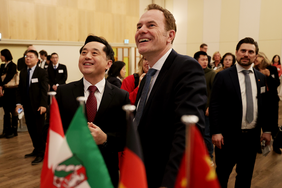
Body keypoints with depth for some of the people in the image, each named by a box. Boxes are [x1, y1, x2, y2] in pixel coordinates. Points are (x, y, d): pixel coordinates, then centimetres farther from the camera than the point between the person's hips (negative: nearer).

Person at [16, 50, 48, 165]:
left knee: (39, 130, -1)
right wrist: (19, 103, 0)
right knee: (31, 129, 11)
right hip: (27, 106, 5)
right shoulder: (22, 72, 11)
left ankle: (41, 153, 10)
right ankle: (36, 150, 25)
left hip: (38, 107, -5)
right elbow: (20, 89, 11)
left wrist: (43, 105, -18)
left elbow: (44, 90, -10)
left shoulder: (42, 72, -5)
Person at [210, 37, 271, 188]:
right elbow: (214, 106, -10)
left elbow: (264, 105, 12)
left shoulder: (261, 78, 7)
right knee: (222, 175, 10)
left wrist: (266, 129, 8)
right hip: (228, 136, -4)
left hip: (252, 136, 4)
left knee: (246, 176, 18)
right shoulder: (223, 76, -7)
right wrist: (215, 132, -15)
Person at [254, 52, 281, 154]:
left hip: (272, 99, 0)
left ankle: (276, 144, 23)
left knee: (273, 123, 7)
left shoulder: (272, 68, -3)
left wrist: (268, 75, -20)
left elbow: (277, 83, -7)